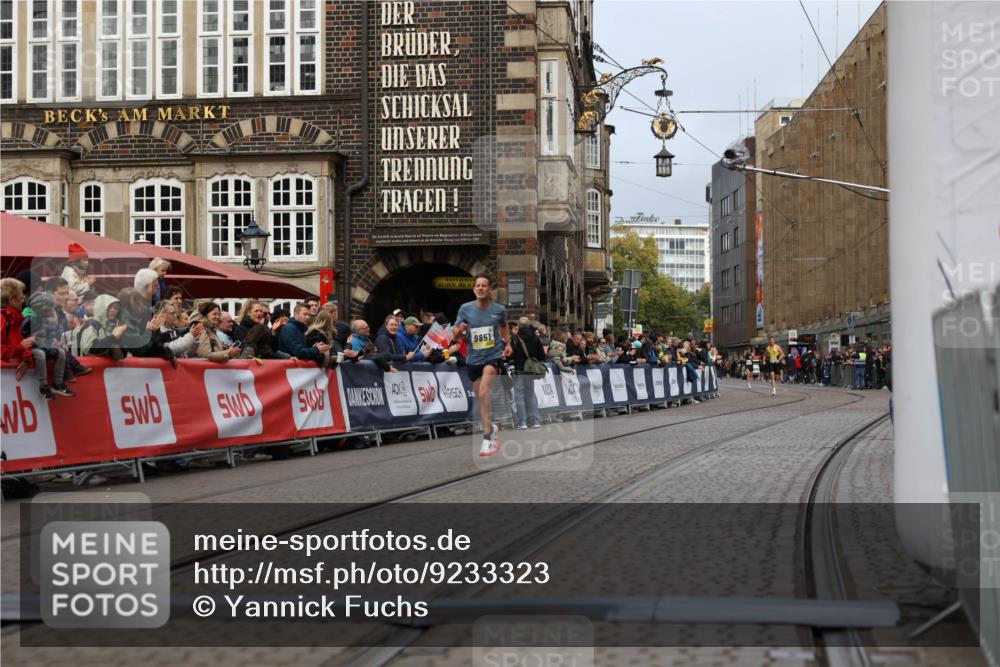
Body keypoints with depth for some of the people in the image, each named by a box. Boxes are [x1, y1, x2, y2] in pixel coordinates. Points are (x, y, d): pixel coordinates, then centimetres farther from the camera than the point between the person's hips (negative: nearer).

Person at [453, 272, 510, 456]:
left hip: (493, 355, -3)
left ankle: (487, 438, -22)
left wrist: (507, 343, 7)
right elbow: (455, 334, 3)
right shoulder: (466, 308, -4)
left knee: (483, 393, -22)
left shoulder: (499, 309, -3)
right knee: (480, 398, 12)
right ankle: (492, 428, 38)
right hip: (474, 358, 3)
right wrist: (459, 330, -20)